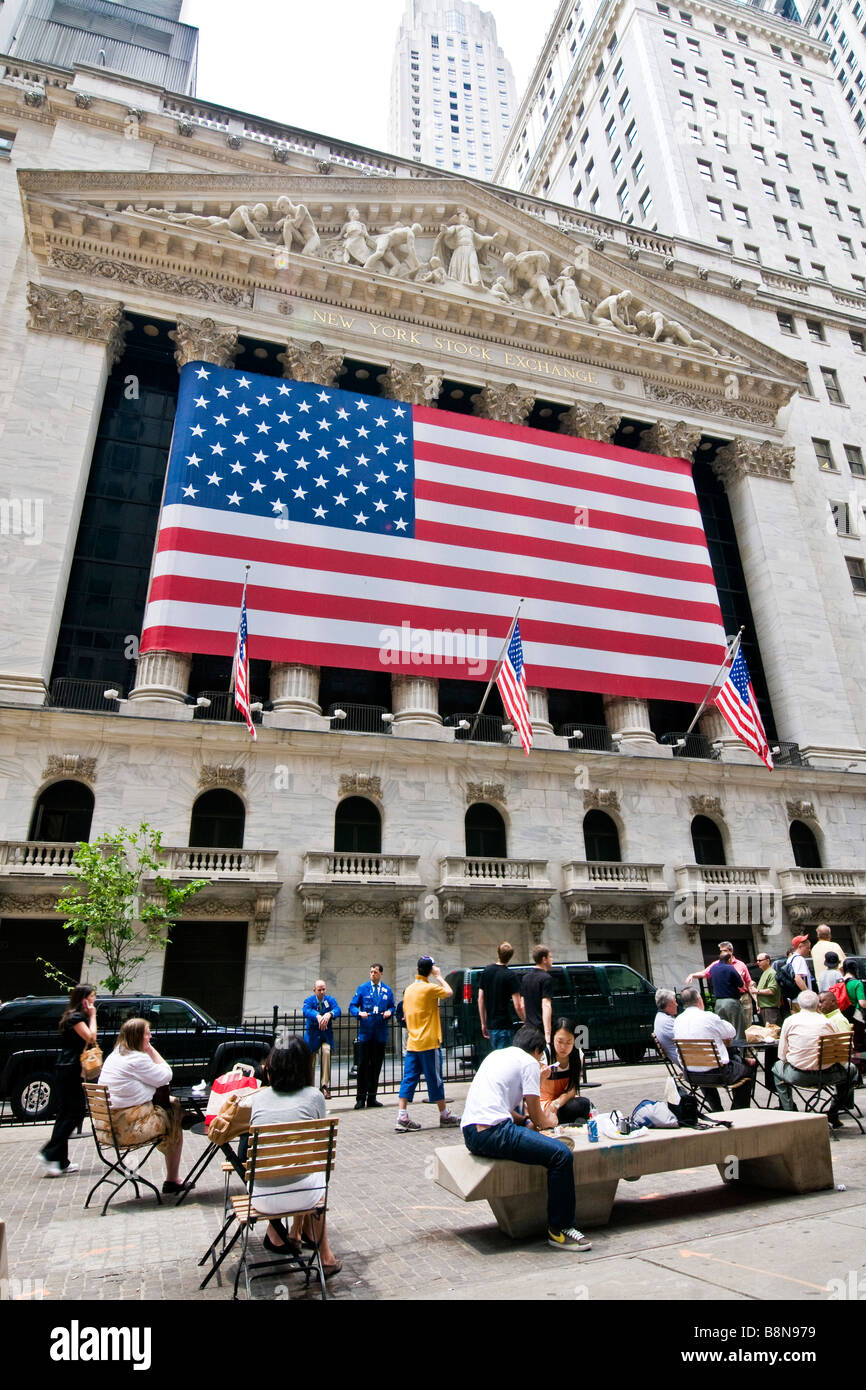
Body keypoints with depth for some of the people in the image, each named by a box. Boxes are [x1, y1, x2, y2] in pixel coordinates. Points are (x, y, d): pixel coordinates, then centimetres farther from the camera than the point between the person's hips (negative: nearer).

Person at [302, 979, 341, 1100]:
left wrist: (329, 1014, -44)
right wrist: (317, 1016, -50)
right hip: (312, 1035, 0)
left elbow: (338, 1010, -20)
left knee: (326, 1052, -27)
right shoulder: (309, 1000, -7)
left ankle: (325, 1086, -22)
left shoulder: (330, 999, -2)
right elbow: (306, 1011, -29)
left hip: (326, 1035, 0)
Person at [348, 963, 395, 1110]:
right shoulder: (362, 989, 3)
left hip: (381, 1033, 2)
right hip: (365, 1031, -2)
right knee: (363, 1065, -2)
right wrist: (359, 1013, -17)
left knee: (376, 1065, 7)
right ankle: (361, 1098, 7)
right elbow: (352, 1006, 3)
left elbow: (392, 1007, 16)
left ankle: (371, 1098, 16)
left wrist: (389, 1012, -6)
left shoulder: (387, 990, 10)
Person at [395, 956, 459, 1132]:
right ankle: (444, 1116, 18)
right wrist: (439, 977, 5)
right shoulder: (430, 988, -14)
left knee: (409, 1079, 6)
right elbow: (449, 992, -3)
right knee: (434, 1079, 5)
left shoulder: (409, 989, 9)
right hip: (429, 1042, -6)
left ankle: (402, 1118, 2)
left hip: (412, 1043, 6)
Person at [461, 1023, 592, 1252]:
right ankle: (559, 1230, -3)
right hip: (492, 1133, -9)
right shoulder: (529, 1061, 2)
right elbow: (535, 1113, 3)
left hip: (470, 1133, 9)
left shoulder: (495, 1055, 24)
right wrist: (548, 1125, 24)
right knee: (562, 1155, -9)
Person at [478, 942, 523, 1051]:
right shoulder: (510, 975, -13)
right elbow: (517, 1006, -15)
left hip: (490, 1025, 6)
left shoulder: (486, 971, 4)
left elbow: (480, 1000, 8)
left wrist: (483, 1023, 16)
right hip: (504, 1026, -6)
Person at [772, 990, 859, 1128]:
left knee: (777, 1067, 32)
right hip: (827, 1075, 0)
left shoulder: (790, 1021, -1)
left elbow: (782, 1055, 2)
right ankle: (833, 1114, 31)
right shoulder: (828, 1022, -1)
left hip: (797, 1076, 0)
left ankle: (790, 1112, 26)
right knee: (851, 1069, 29)